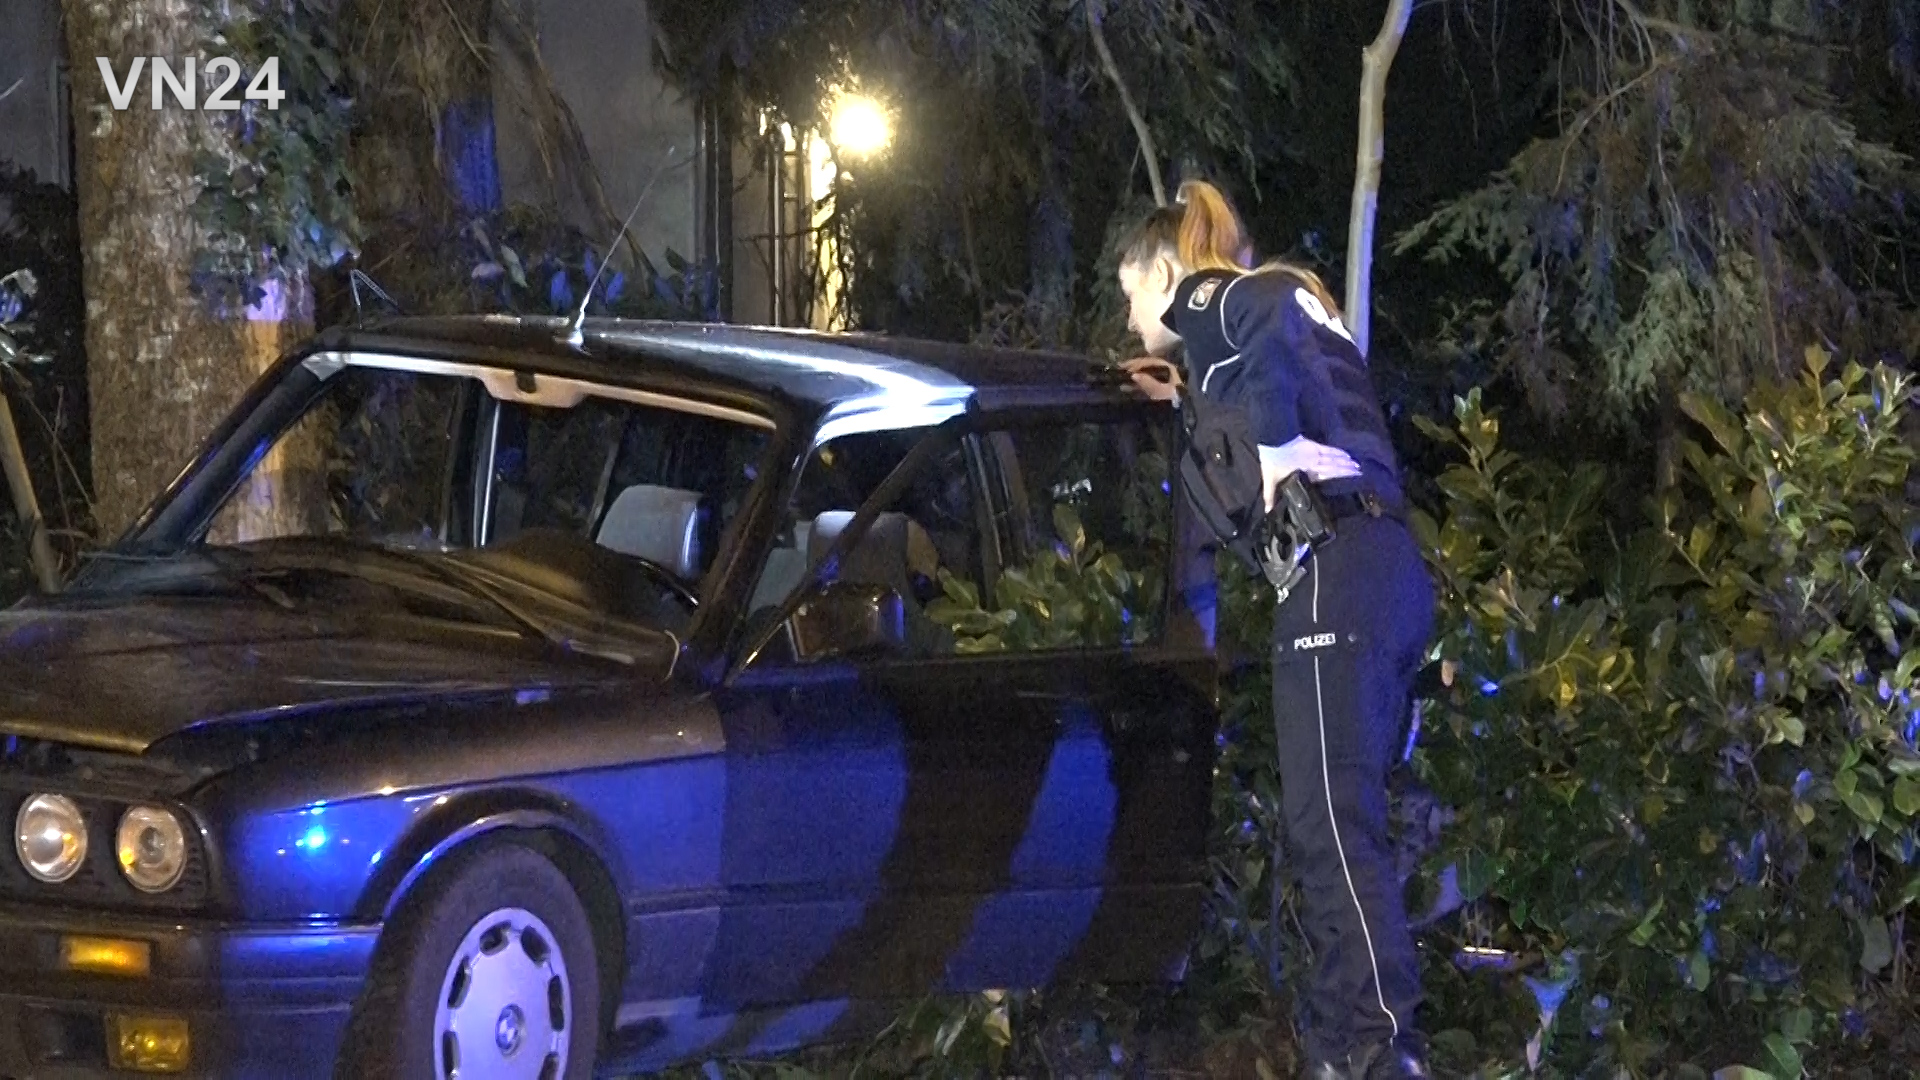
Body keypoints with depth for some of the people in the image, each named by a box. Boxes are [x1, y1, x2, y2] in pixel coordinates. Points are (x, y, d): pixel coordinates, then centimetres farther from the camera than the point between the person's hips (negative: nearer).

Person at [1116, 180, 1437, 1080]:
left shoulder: (1208, 297, 5)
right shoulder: (1290, 306, 31)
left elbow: (1268, 323, -19)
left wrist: (1274, 447, -14)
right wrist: (1198, 402, 32)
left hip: (1336, 568, -9)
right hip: (1384, 568, 9)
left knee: (1332, 825, -13)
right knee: (1338, 822, 9)